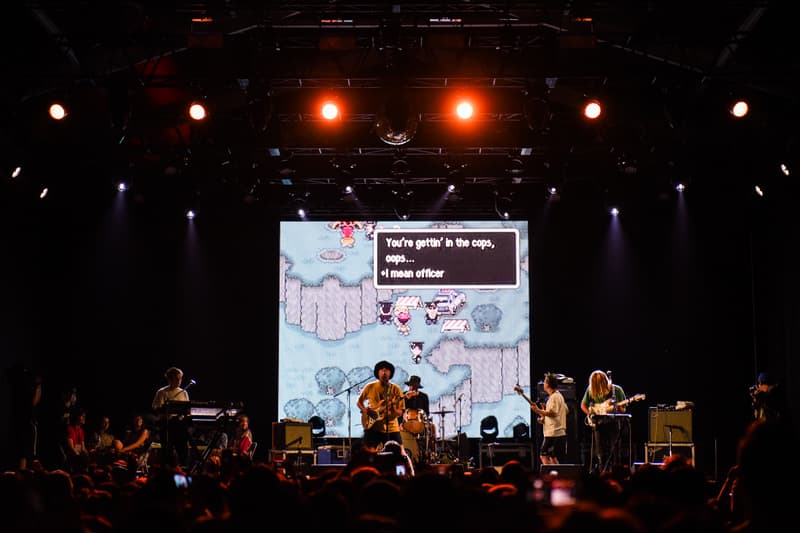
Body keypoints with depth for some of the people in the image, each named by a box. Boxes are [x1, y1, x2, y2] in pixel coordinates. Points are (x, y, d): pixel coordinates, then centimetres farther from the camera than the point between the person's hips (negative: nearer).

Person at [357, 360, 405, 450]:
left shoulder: (396, 389, 0)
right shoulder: (370, 387, 2)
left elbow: (400, 412, 0)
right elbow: (359, 402, 15)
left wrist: (393, 408, -23)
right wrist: (365, 411, -4)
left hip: (391, 429, 0)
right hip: (372, 427, 0)